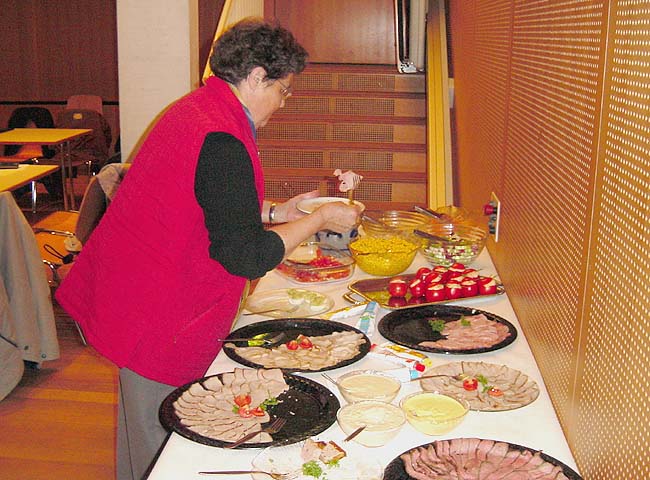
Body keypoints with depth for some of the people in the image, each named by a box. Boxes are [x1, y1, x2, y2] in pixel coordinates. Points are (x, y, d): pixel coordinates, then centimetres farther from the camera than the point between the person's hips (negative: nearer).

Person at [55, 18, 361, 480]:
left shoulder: (197, 109, 6)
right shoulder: (223, 143, -26)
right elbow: (246, 257, -24)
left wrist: (276, 211, 13)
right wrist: (319, 220, -13)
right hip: (158, 320, -10)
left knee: (143, 433, 26)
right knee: (160, 440, 8)